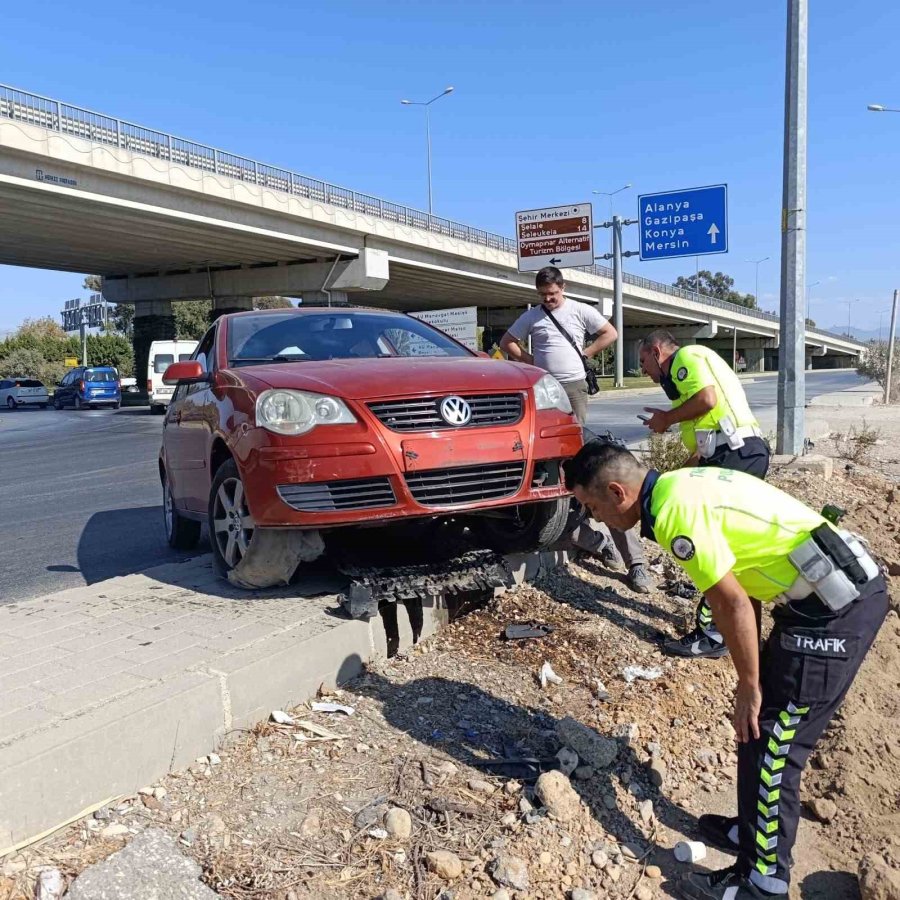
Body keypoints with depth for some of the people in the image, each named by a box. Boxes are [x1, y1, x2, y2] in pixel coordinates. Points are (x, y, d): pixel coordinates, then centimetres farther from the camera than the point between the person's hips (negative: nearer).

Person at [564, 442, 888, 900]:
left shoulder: (675, 512, -19)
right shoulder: (680, 486, 11)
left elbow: (732, 604, -18)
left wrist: (748, 686, -5)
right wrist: (753, 675, 21)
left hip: (836, 607, -10)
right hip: (845, 588, 10)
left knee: (769, 743, 0)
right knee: (764, 733, 20)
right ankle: (757, 829, 36)